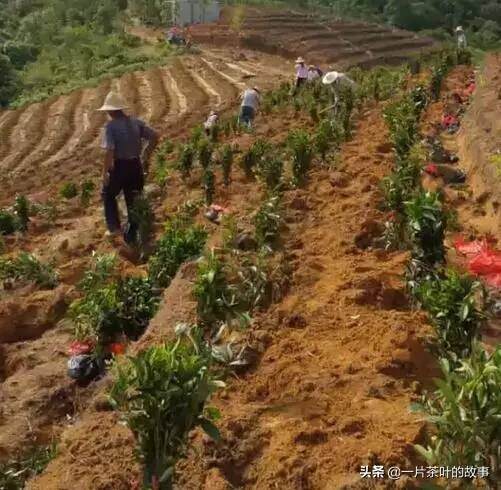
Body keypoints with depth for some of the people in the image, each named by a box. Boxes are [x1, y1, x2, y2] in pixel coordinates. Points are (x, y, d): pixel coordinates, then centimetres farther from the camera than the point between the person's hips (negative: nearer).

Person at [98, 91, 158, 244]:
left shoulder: (111, 126, -14)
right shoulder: (135, 122, 2)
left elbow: (109, 152, -20)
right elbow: (154, 137, 2)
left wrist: (105, 172, -12)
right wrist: (146, 155, 11)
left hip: (119, 166, -5)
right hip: (135, 166, 5)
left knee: (108, 195, 21)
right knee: (133, 200, 13)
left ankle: (114, 226, 17)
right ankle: (131, 236, 20)